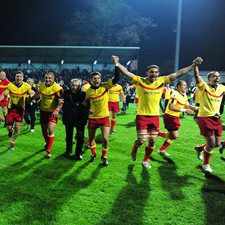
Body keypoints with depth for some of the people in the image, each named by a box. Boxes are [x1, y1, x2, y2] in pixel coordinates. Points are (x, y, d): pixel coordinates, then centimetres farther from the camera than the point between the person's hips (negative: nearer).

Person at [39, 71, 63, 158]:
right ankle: (47, 143, 45)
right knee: (44, 130, 18)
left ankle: (48, 151, -7)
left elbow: (61, 101, -18)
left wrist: (57, 110, -30)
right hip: (43, 111, 6)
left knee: (51, 131, -14)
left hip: (52, 112, -6)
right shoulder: (41, 86, 2)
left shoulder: (57, 88, -17)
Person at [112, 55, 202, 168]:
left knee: (152, 141, 9)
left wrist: (193, 65, -2)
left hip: (155, 116, 3)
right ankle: (134, 150, 30)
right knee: (141, 140, -4)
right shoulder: (140, 81, -9)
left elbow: (177, 74, 0)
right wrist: (117, 64, -31)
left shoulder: (162, 81, -1)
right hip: (142, 116, -3)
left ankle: (146, 160, 32)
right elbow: (127, 72, -16)